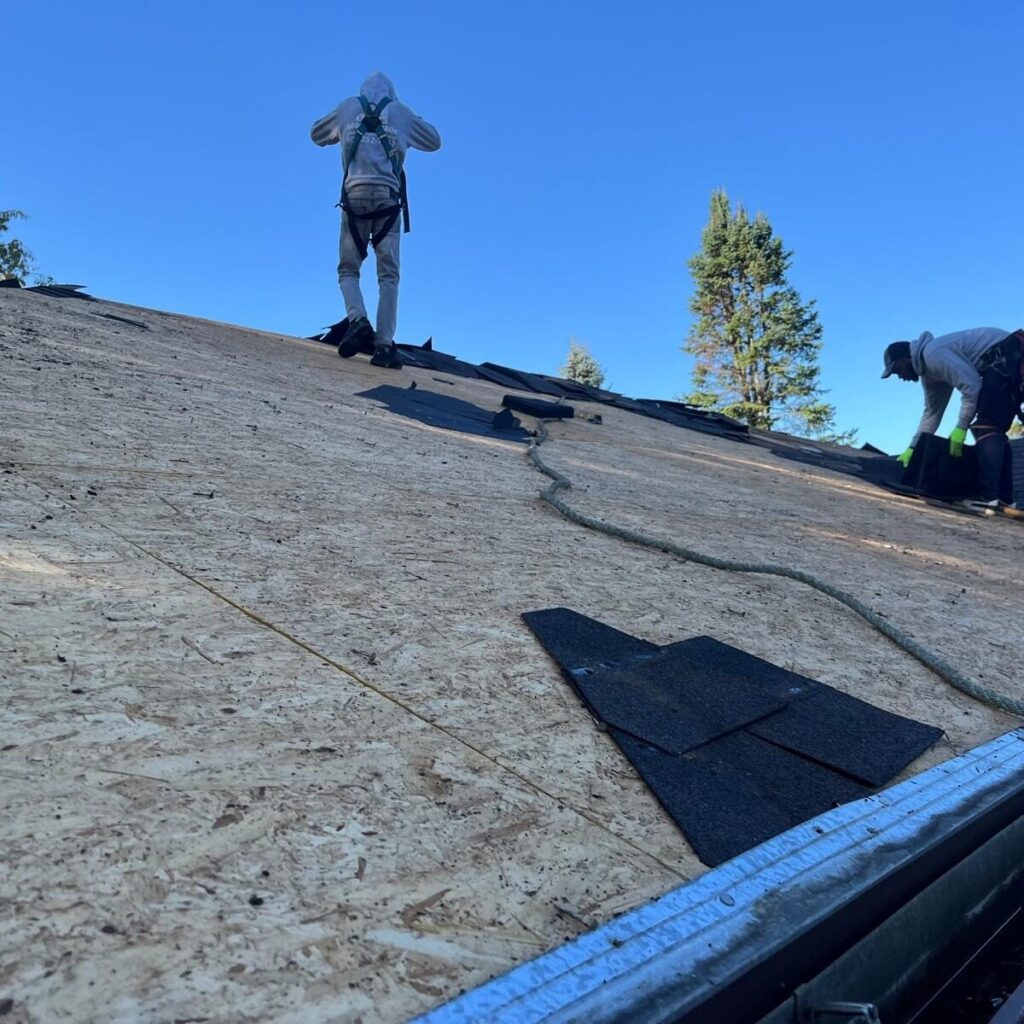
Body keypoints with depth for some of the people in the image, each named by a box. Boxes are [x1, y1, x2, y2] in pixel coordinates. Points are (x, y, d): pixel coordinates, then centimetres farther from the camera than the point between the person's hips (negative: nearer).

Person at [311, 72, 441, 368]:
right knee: (388, 275, 0)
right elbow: (434, 142, 27)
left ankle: (358, 319, -19)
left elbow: (316, 135, 30)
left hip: (355, 193, 0)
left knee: (348, 269, 8)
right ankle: (384, 344, -11)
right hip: (388, 196, 0)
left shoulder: (348, 106, 17)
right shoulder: (400, 111, 16)